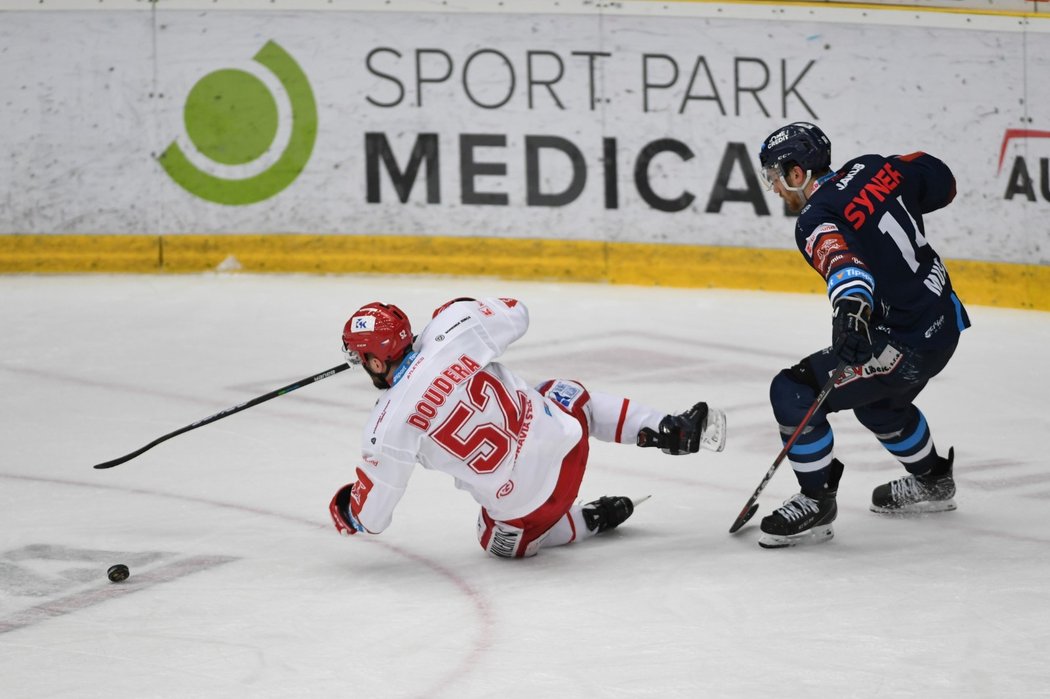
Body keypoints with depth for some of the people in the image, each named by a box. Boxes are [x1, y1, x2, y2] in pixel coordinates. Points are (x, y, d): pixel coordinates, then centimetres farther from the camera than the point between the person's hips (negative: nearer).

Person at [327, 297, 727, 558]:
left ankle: (592, 521, 18)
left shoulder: (390, 425, -19)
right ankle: (675, 430, 25)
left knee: (502, 541, 32)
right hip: (566, 440, 3)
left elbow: (368, 517, -9)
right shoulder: (453, 328, -13)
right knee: (567, 394, 37)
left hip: (523, 505, -3)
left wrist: (342, 508, 15)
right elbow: (514, 315, 8)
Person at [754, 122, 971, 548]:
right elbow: (941, 182, 13)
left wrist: (851, 305, -60)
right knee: (879, 402, 35)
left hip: (906, 344, -10)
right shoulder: (872, 171, 2)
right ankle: (933, 482, 53)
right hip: (943, 319, 10)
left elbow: (841, 257, -41)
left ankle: (816, 505, -3)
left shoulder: (816, 220, -20)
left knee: (794, 393, -12)